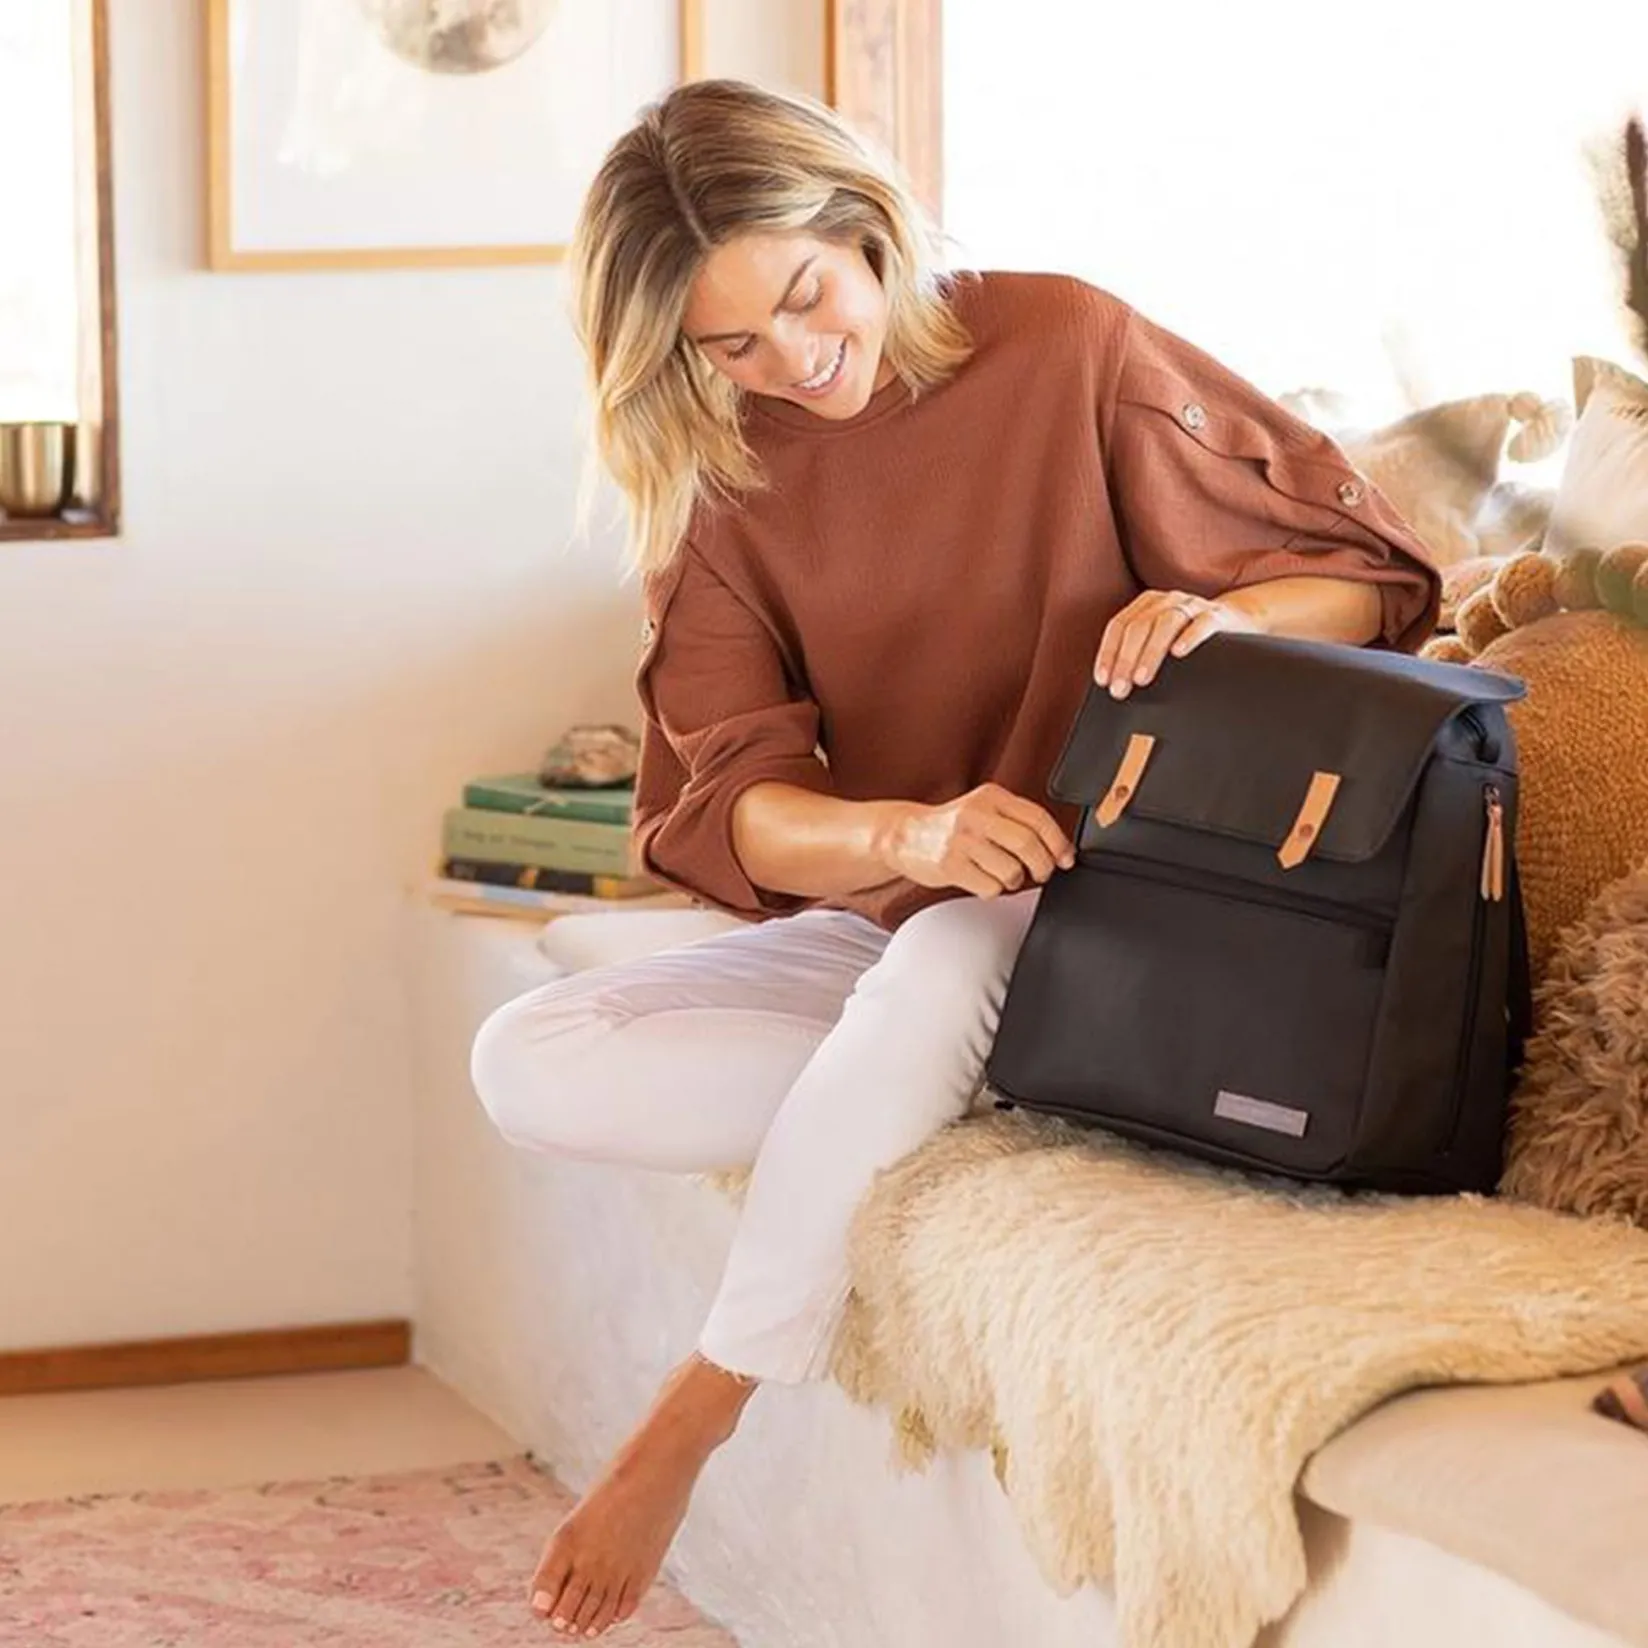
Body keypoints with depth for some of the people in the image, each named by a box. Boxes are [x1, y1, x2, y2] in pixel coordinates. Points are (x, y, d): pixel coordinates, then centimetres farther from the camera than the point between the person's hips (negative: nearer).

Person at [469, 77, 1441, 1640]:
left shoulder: (1068, 348, -10)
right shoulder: (723, 476, 0)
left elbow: (1370, 576, -7)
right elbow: (725, 808, -9)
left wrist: (1222, 614, -30)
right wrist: (903, 833, -32)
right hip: (870, 925, 4)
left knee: (945, 962, -38)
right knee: (528, 1066, -17)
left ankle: (689, 1421, -22)